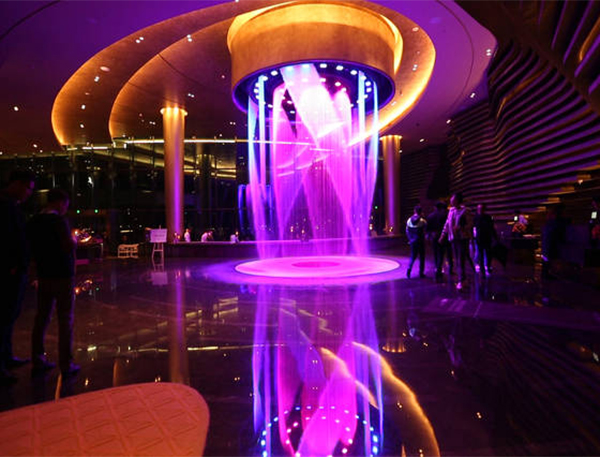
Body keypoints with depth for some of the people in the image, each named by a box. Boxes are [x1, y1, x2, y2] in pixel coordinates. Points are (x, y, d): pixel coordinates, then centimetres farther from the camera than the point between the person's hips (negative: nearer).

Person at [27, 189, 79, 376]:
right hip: (62, 276, -7)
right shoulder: (59, 220, -15)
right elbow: (70, 245, -22)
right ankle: (66, 364, 5)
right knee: (65, 319, 0)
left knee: (41, 318, 14)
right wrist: (73, 239, -3)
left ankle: (38, 360, 23)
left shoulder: (33, 222, 8)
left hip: (43, 276, 7)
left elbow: (30, 247, 16)